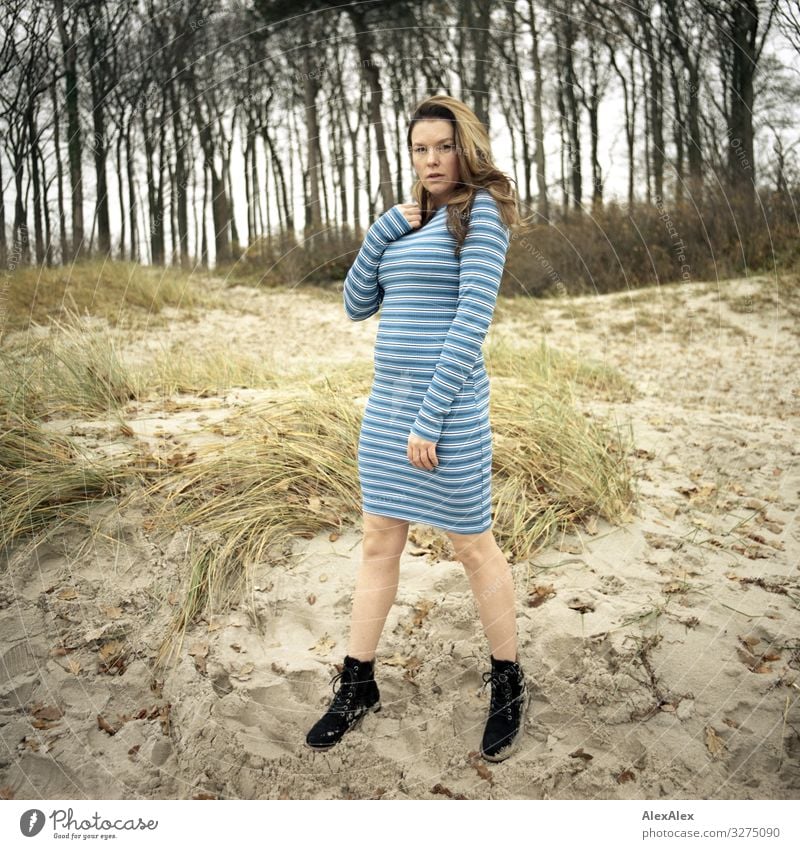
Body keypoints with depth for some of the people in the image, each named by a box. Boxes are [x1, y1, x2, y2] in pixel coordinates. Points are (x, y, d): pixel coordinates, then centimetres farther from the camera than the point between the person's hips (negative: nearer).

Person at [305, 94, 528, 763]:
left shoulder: (481, 211, -7)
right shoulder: (411, 223, 16)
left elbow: (472, 320, -16)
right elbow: (358, 306, 12)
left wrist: (430, 420, -19)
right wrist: (385, 230, -1)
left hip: (447, 402, -8)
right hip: (388, 399, 8)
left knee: (473, 545, 5)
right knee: (379, 542, 12)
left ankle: (510, 687, 24)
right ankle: (358, 685, 24)